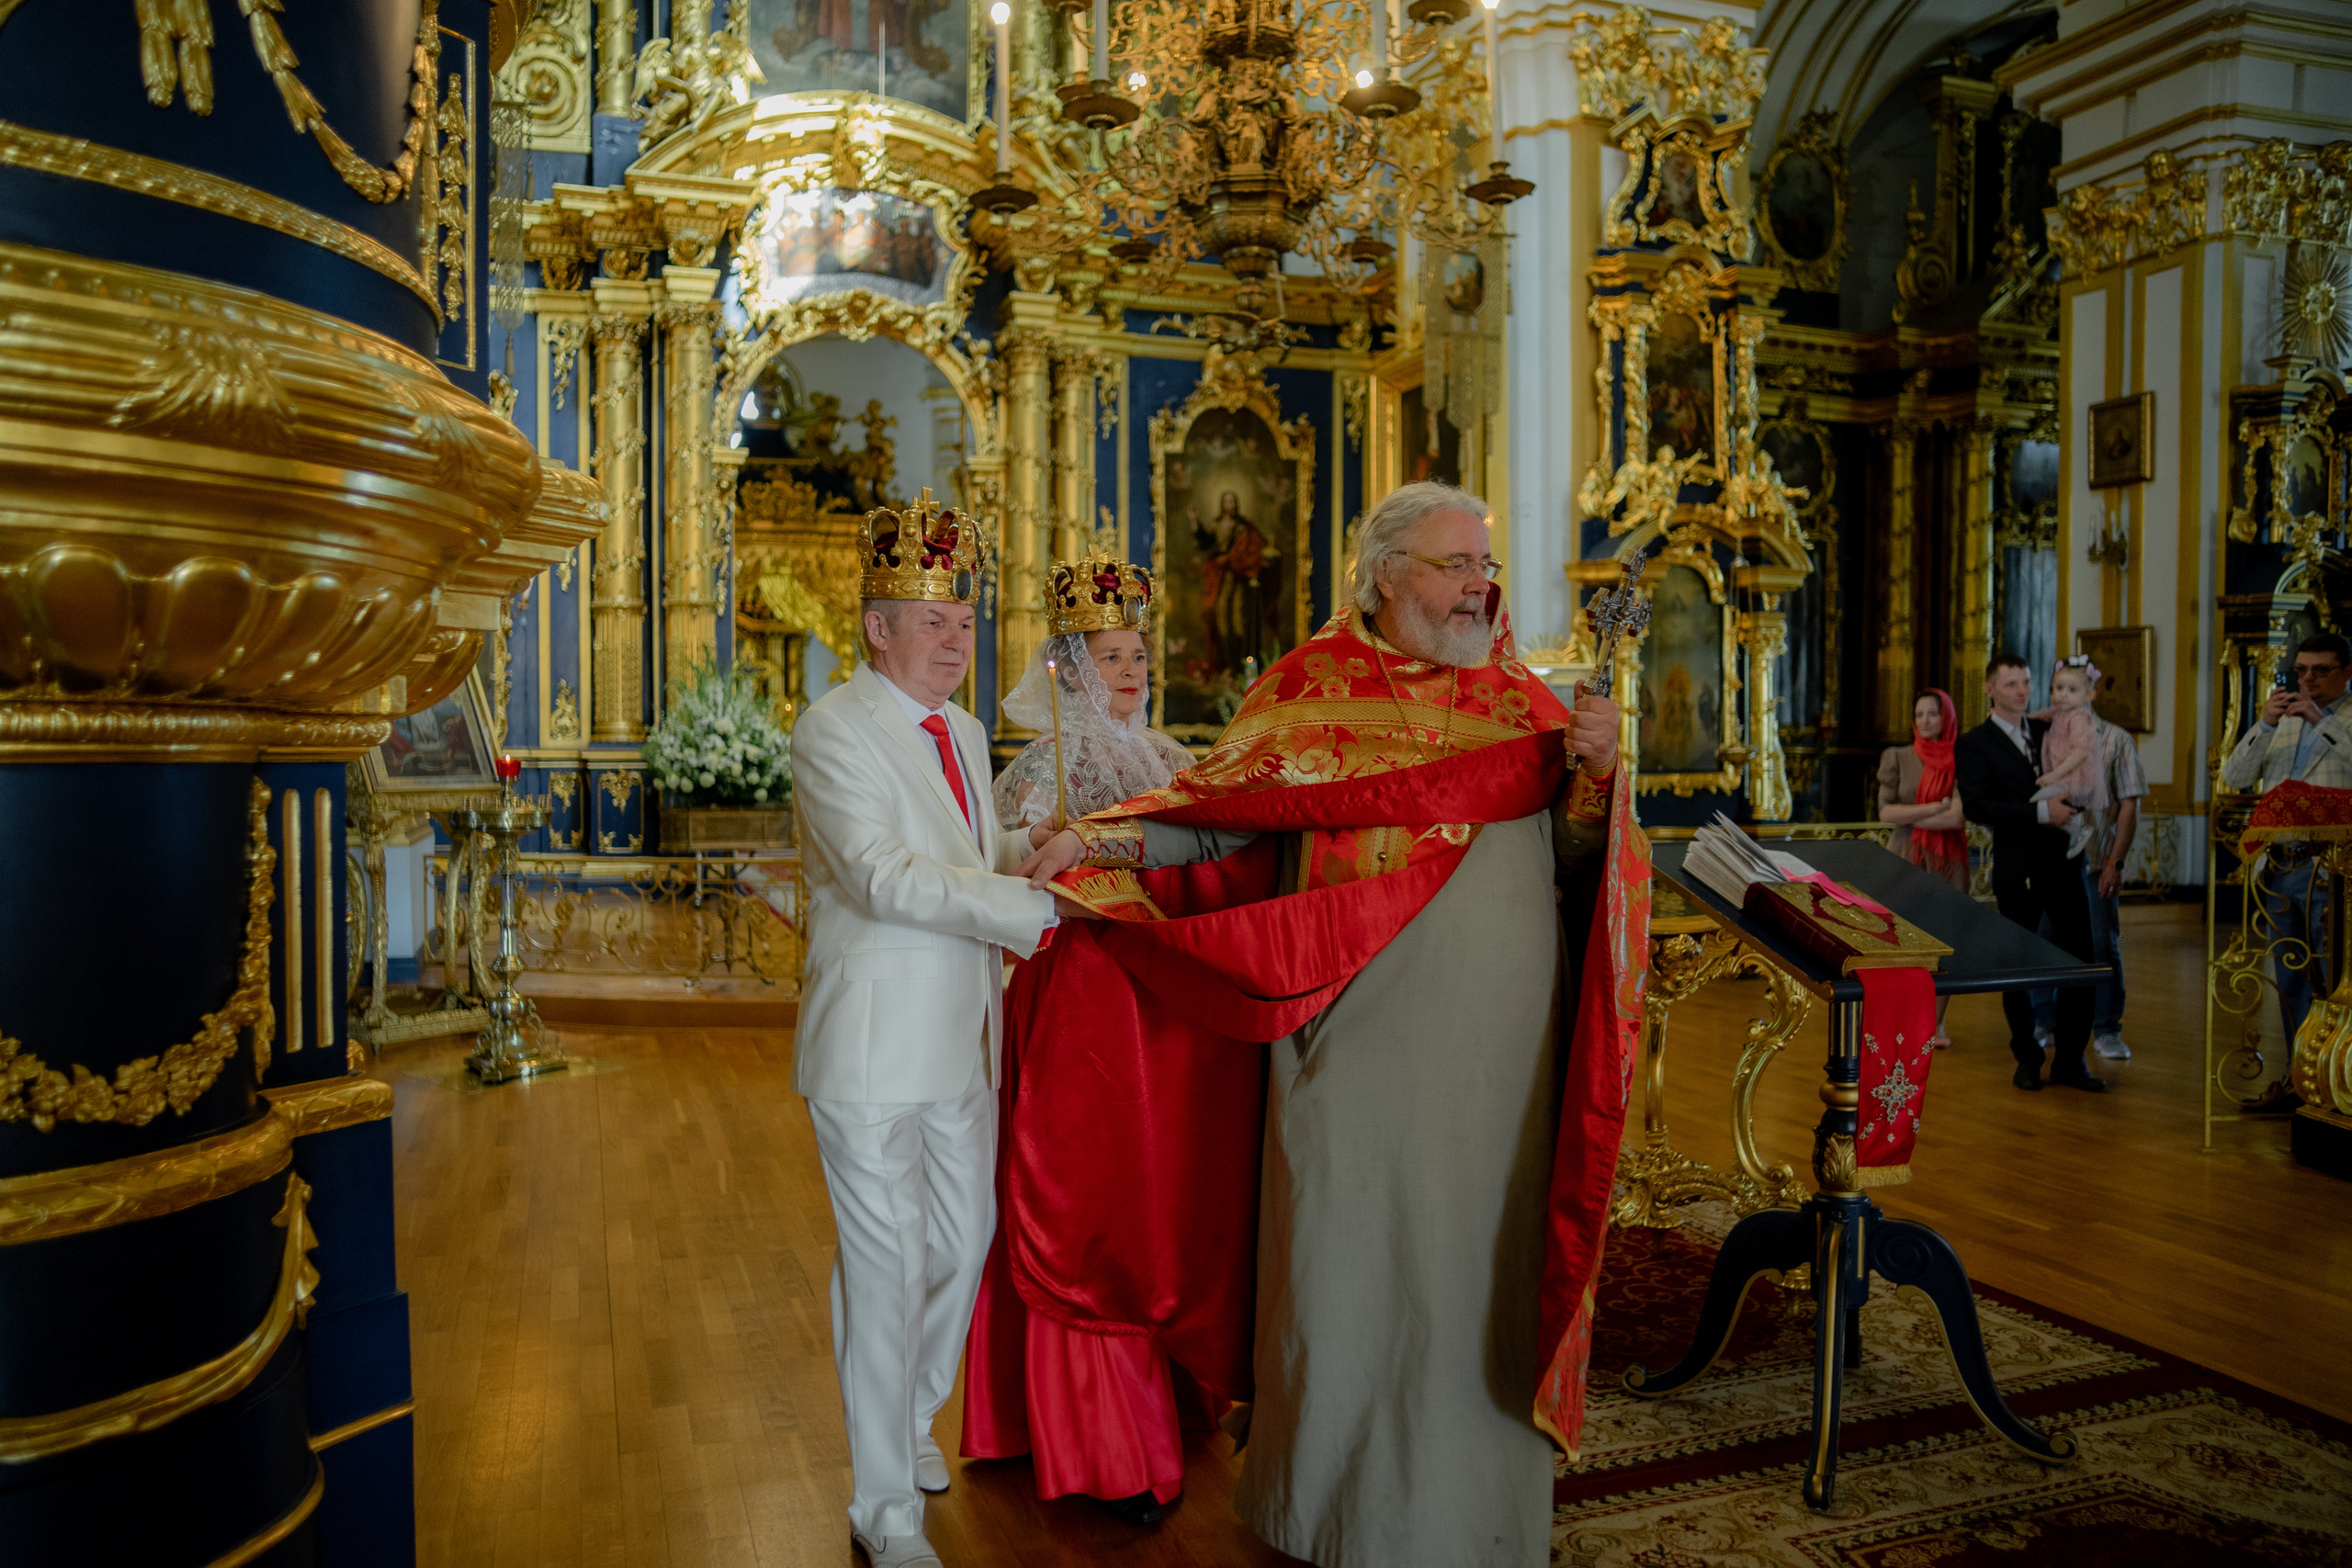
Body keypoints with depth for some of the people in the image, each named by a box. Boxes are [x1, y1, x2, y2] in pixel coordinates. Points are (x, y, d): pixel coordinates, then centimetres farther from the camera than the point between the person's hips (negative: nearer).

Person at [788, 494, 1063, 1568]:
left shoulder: (965, 732, 14)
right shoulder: (833, 729, -11)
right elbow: (883, 876, -23)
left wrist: (1031, 853, 0)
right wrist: (1031, 908, -26)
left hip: (961, 1037, 8)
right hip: (873, 1045, -7)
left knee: (964, 1243, 17)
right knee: (887, 1267, 2)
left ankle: (908, 1418, 43)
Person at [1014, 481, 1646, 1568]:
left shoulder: (1524, 704, 9)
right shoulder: (1312, 687, 2)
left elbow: (1577, 859, 5)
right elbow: (1222, 812, 2)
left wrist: (1594, 775, -13)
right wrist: (1100, 841, -8)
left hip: (1496, 1056, 2)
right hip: (1358, 1041, -2)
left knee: (1479, 1257, 11)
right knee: (1346, 1251, 7)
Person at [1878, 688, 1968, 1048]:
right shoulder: (1897, 758, 5)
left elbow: (1959, 818, -10)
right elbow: (1886, 812, -5)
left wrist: (1910, 815, -8)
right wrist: (1936, 807, -10)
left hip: (1948, 862, 0)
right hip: (1905, 859, 0)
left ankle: (1936, 1024, 11)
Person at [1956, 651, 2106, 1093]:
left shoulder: (2049, 733, 13)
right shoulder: (1973, 745, -4)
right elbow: (1976, 806, -17)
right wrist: (2040, 812, -22)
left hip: (2065, 864, 4)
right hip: (2018, 873, -4)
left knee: (2080, 963, 4)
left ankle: (2069, 1061, 16)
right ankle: (2027, 1059, 22)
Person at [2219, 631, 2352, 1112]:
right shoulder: (2281, 724, 16)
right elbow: (2233, 778, 5)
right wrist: (2264, 724, -7)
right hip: (2280, 868, 5)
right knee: (2292, 981, 11)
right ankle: (2299, 1078, 18)